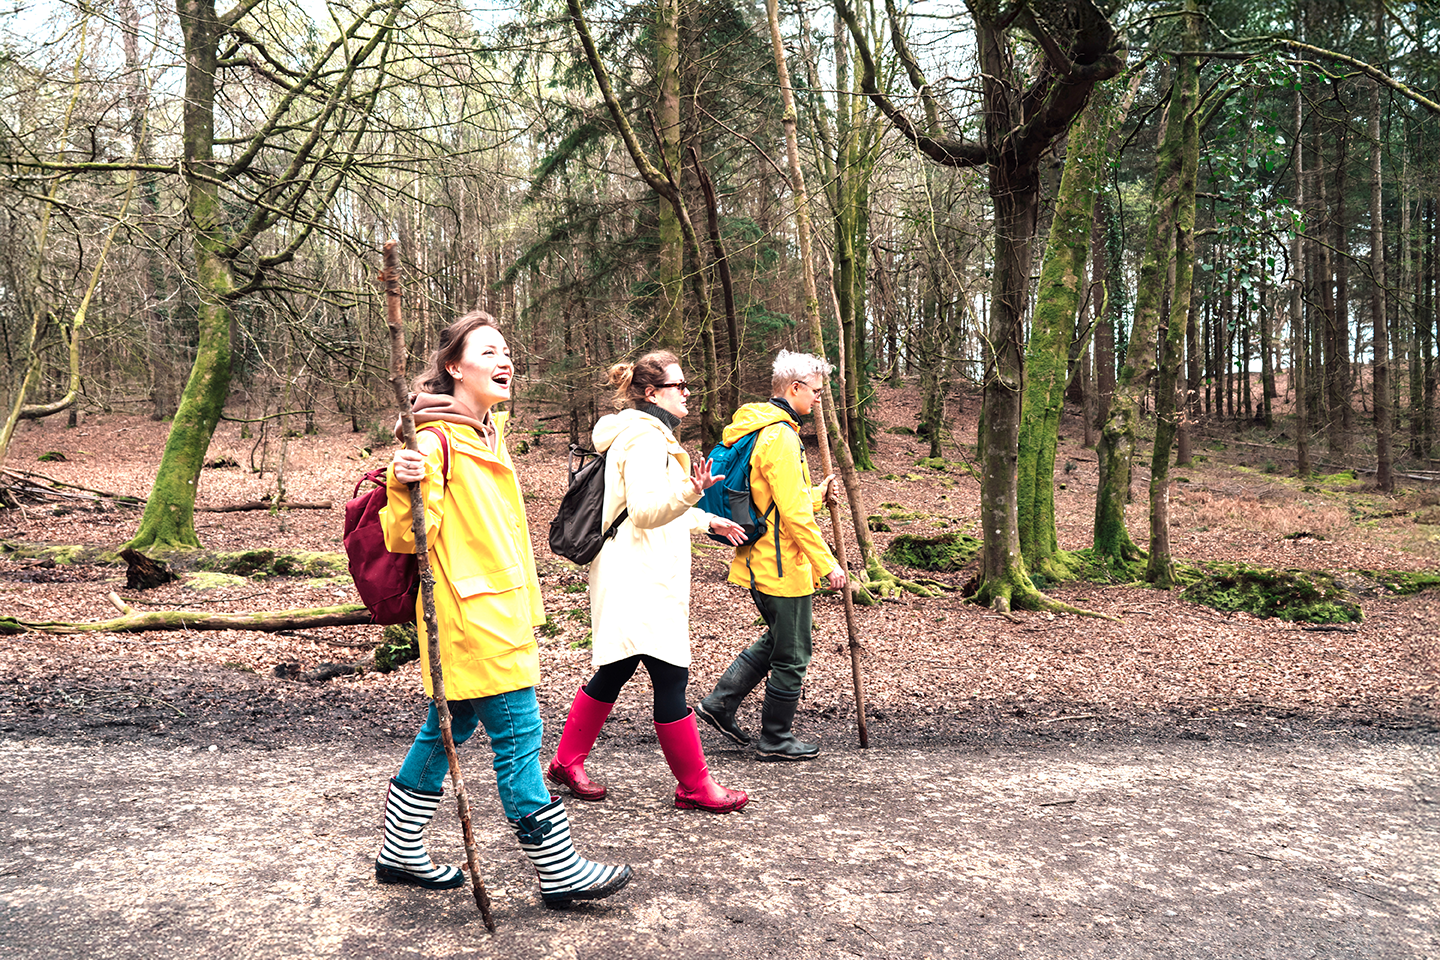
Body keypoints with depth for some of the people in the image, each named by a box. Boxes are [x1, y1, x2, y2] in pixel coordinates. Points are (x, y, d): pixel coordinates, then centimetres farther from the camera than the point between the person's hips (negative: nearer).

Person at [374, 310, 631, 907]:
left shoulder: (489, 436, 14)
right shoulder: (435, 442, -14)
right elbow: (404, 539, -17)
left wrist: (525, 606, 26)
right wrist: (404, 488, -34)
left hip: (498, 610, 10)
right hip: (468, 613, -10)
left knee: (450, 727, 17)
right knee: (518, 732, -3)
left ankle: (400, 854, 32)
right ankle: (559, 871, 9)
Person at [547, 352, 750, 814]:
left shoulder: (645, 435, 20)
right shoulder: (645, 440, -14)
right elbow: (645, 511, -26)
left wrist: (708, 520, 33)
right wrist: (690, 491, -41)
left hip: (637, 579, 11)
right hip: (638, 581, -11)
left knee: (613, 673, 17)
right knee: (671, 678, -5)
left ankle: (567, 762, 27)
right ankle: (695, 785, 4)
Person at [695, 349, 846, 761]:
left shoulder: (755, 428, 13)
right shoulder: (780, 436, -20)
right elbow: (794, 513, -23)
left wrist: (817, 493, 16)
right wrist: (827, 563, -18)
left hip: (758, 560, 10)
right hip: (783, 566, -10)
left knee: (776, 640, 24)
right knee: (791, 656, 5)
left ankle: (719, 703, 25)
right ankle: (776, 739, 19)